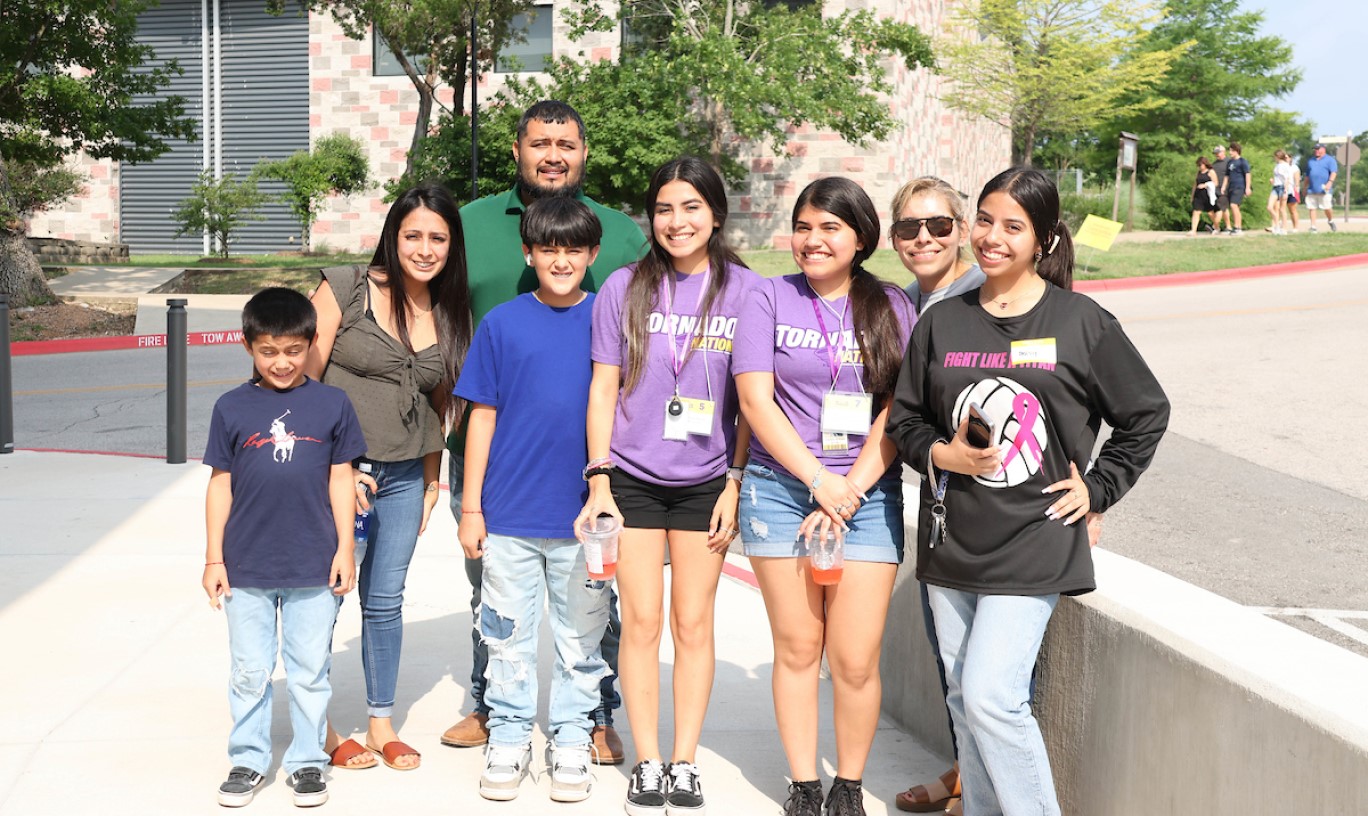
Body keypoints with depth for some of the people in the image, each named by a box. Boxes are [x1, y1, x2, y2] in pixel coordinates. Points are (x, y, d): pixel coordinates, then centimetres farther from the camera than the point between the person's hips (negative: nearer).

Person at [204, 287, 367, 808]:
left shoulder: (332, 404, 0)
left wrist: (345, 550, 1)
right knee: (249, 672, 10)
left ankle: (307, 761, 23)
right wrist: (213, 560, 3)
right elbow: (220, 485, 4)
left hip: (314, 567, 0)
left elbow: (340, 480, 4)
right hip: (247, 568, 1)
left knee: (310, 671, 9)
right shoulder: (232, 408, 1)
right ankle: (248, 761, 25)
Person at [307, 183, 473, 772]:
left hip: (403, 476, 4)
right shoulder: (345, 289, -8)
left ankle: (381, 723, 25)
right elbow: (305, 381, -8)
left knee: (384, 600, 11)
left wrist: (432, 482, 14)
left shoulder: (450, 315, 6)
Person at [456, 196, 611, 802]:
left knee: (581, 638, 10)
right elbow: (483, 416, 3)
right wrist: (470, 508, 1)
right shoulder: (502, 323, 2)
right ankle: (508, 741, 23)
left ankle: (571, 744, 23)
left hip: (584, 517, 0)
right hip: (509, 516, 0)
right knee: (508, 635, 9)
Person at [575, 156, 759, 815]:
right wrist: (599, 479, -2)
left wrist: (736, 484, -3)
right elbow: (604, 390, 3)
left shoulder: (744, 291, -1)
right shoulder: (625, 288, 1)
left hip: (706, 481, 0)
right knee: (642, 621, 2)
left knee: (694, 622, 5)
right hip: (633, 478, 0)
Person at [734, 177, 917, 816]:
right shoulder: (770, 298, 4)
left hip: (868, 495, 0)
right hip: (781, 489, 0)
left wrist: (850, 490, -10)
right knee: (797, 648, 5)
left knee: (855, 660, -3)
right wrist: (820, 481, -10)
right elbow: (756, 401, -4)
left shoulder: (892, 307, 6)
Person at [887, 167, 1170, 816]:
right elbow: (904, 419, 11)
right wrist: (940, 453, -8)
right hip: (951, 543, 4)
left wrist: (1098, 488, 0)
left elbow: (1146, 413, 7)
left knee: (990, 697, -13)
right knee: (965, 701, 11)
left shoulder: (1080, 322, -2)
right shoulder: (942, 322, 6)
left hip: (1032, 546, -4)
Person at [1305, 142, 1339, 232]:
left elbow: (1334, 172, -7)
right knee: (1311, 208, -1)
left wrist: (1330, 182, -23)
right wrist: (1305, 188, 22)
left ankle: (1331, 221, 19)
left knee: (1327, 208, -8)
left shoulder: (1330, 160, 4)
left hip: (1324, 190, -5)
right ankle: (1313, 227, 3)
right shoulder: (1310, 161, 21)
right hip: (1311, 190, 5)